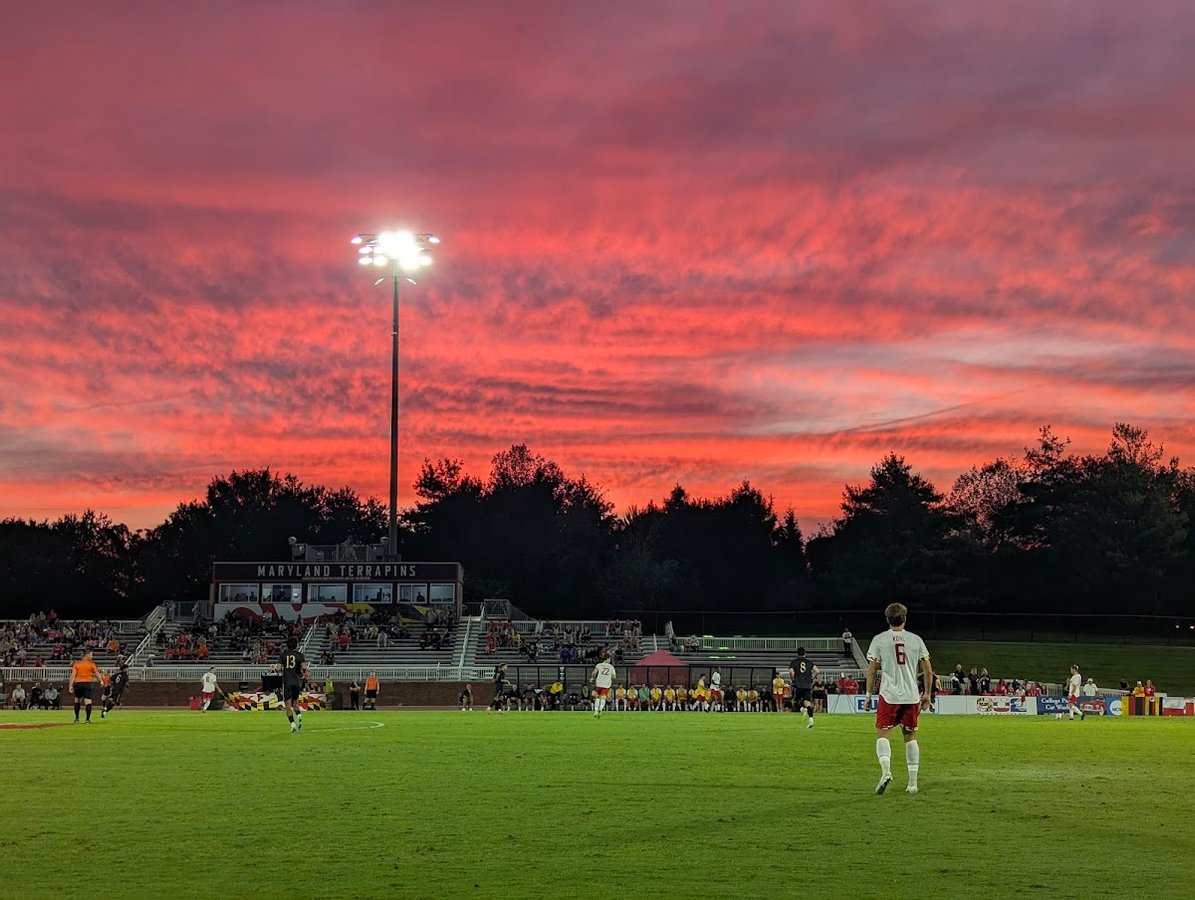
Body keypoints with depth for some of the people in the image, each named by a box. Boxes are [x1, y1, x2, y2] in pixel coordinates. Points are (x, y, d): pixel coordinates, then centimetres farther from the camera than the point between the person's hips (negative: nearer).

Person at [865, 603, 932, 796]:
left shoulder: (879, 639, 0)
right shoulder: (916, 640, 6)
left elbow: (872, 670, -1)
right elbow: (928, 670, 7)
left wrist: (869, 695, 7)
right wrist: (927, 694, 18)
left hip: (888, 695, -3)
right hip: (911, 696, 3)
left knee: (882, 733, -2)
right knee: (910, 736, 12)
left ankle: (885, 770, -28)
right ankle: (913, 782, 13)